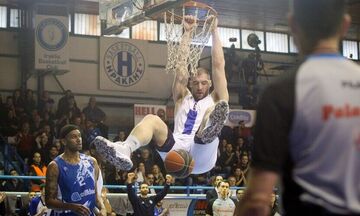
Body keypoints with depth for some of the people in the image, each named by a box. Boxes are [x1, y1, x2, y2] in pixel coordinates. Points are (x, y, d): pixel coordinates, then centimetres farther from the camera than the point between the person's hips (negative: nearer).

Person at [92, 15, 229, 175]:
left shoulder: (215, 100, 24)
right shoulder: (182, 98, 32)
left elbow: (218, 65, 17)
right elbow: (181, 64, 24)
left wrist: (214, 31, 19)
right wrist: (187, 32, 23)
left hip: (201, 157, -3)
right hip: (178, 151, 3)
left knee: (214, 111, -29)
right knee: (151, 119, -22)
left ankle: (209, 132, -68)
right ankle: (124, 151, -53)